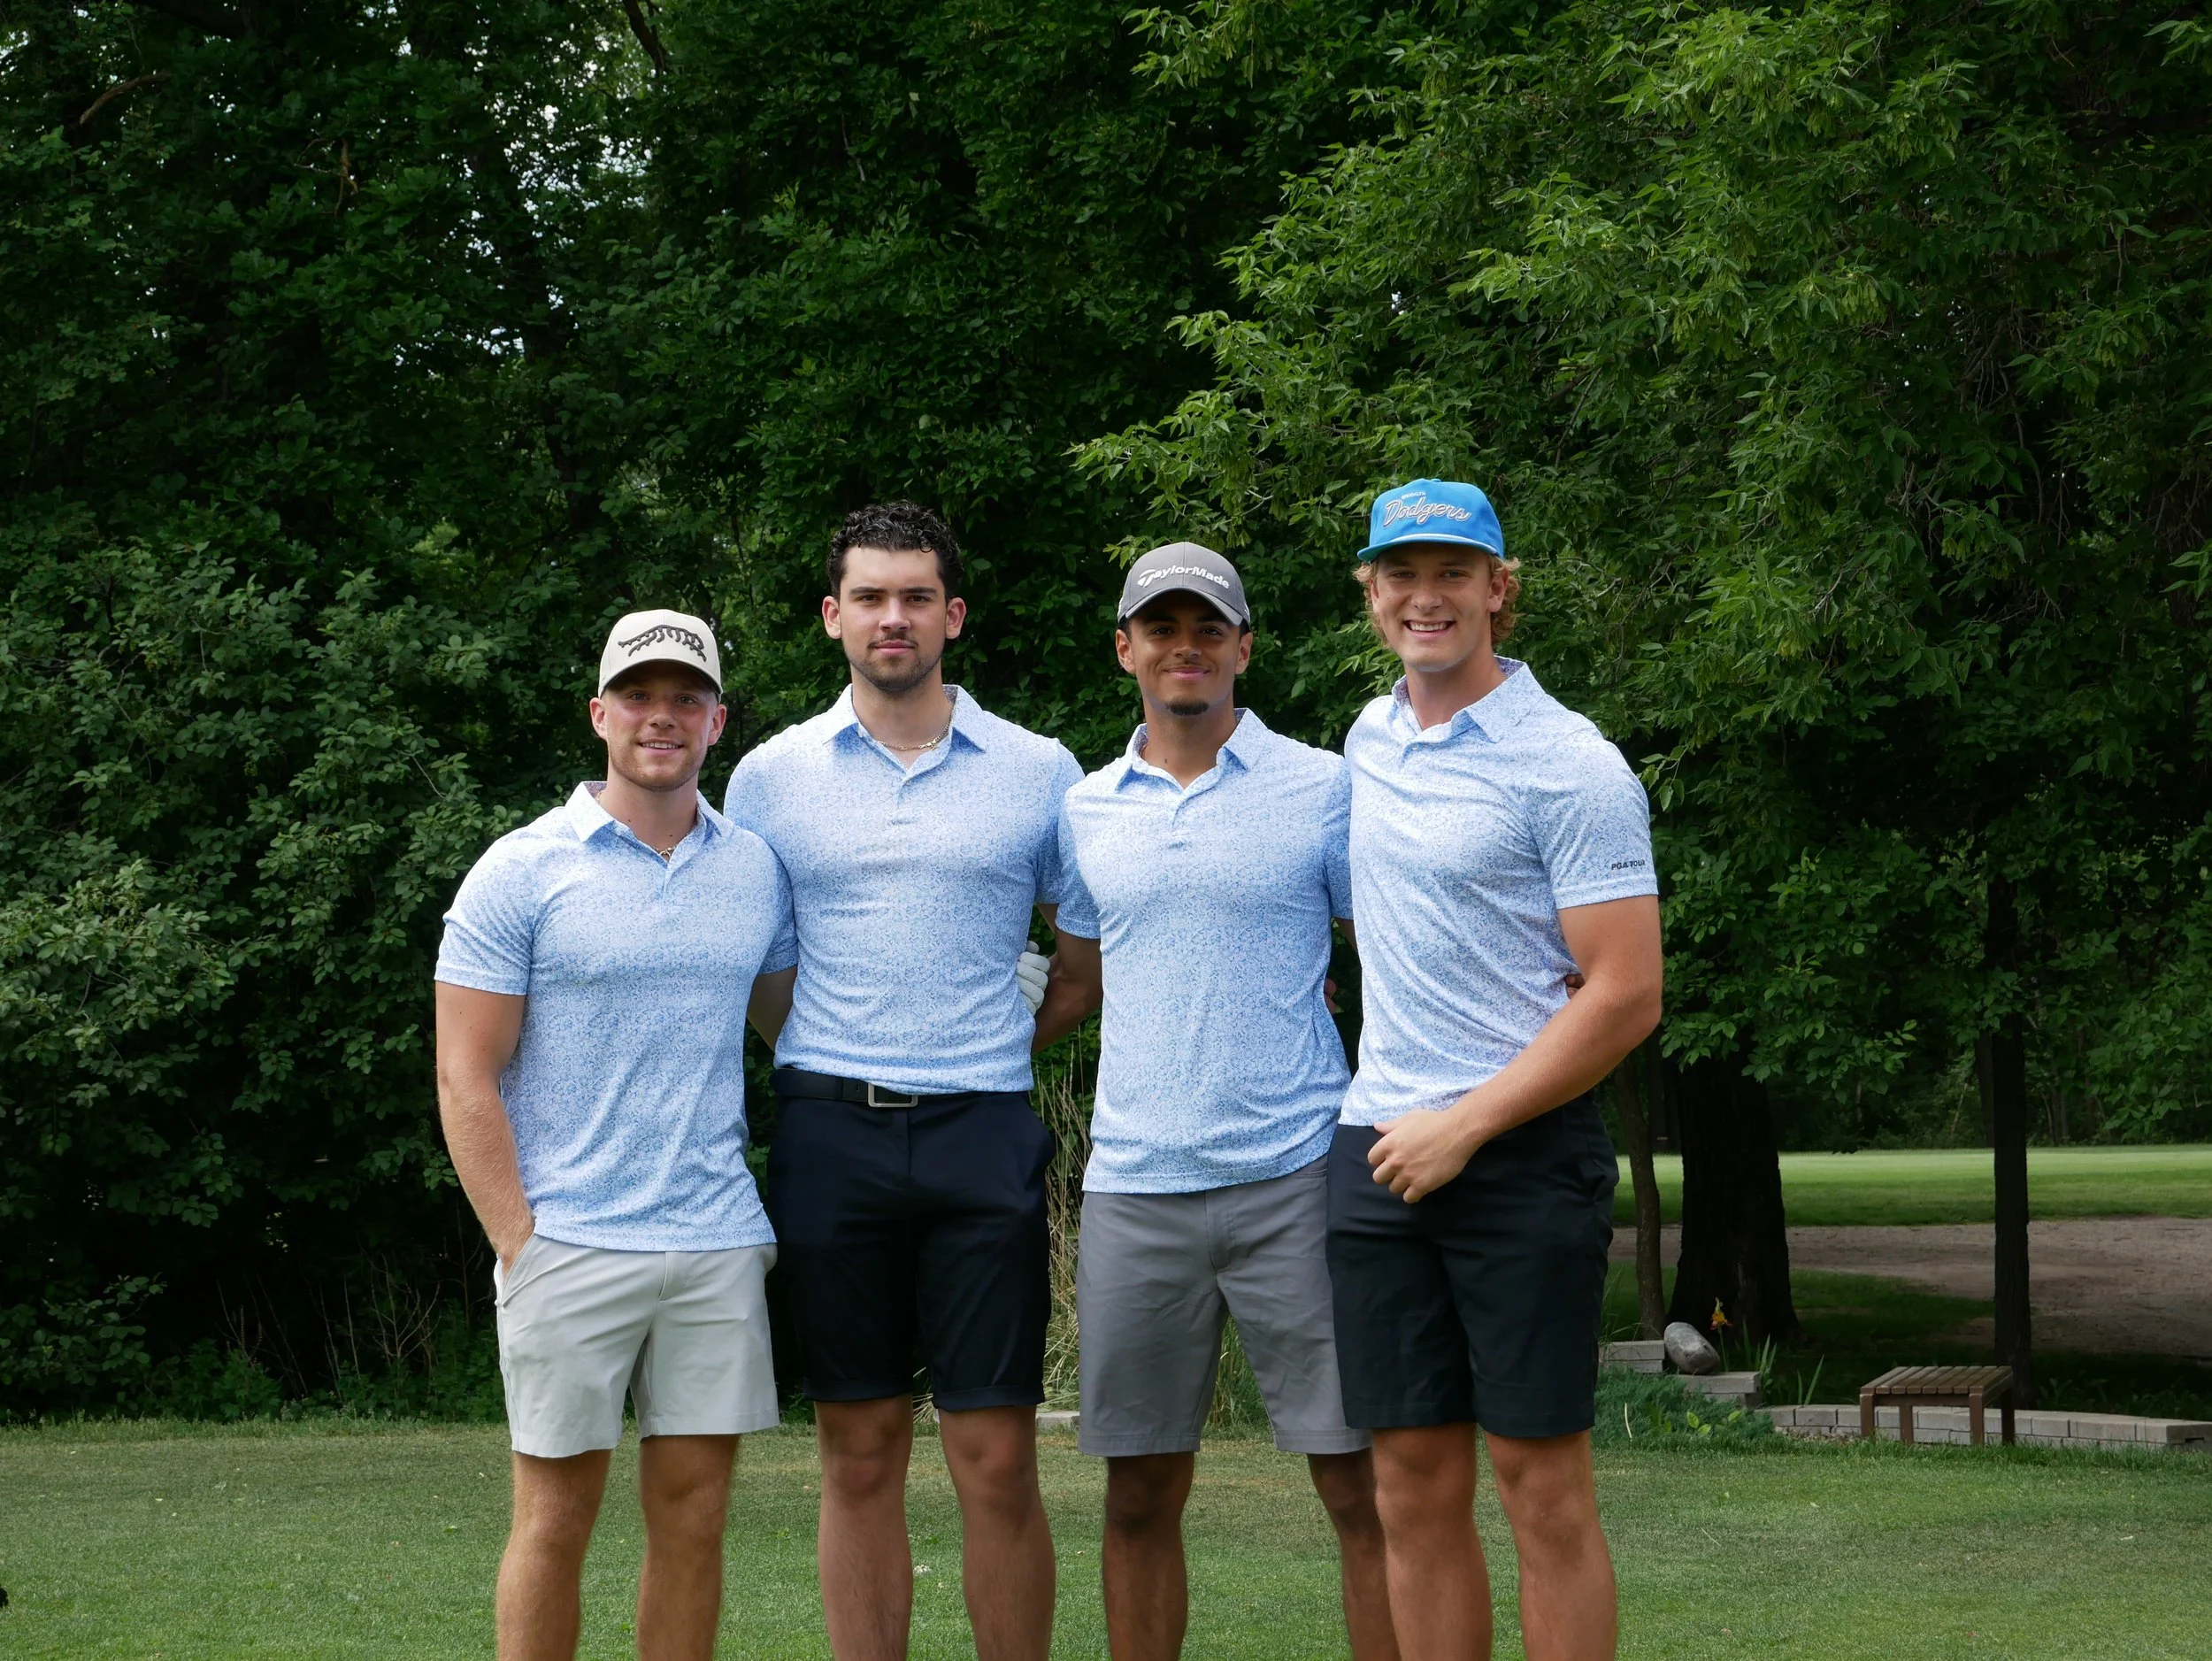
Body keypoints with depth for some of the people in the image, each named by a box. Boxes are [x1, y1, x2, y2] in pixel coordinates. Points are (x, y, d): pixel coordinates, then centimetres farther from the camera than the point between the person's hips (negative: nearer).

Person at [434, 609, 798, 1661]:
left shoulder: (757, 872, 10)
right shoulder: (522, 873, -2)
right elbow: (466, 1078, -5)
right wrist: (519, 1249, -10)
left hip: (719, 1246, 4)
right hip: (570, 1246, -4)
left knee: (693, 1513, 5)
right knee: (556, 1517, 0)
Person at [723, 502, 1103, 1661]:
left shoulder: (1039, 774, 6)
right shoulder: (771, 778, 8)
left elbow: (1091, 960, 14)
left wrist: (1002, 1047, 8)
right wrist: (829, 1065, 5)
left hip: (982, 1135, -1)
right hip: (830, 1134, 1)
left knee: (997, 1459, -3)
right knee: (860, 1457, 5)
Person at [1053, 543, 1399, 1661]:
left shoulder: (1324, 790, 2)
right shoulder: (1084, 811, 12)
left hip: (1295, 1177, -3)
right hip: (1134, 1183, 3)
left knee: (1362, 1484, -3)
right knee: (1140, 1498, 7)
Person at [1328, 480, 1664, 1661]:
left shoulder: (1569, 767, -9)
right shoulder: (1367, 741, 12)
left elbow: (1625, 997, -13)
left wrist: (1462, 1127, -14)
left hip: (1521, 1154, -6)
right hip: (1377, 1154, 6)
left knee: (1543, 1488, -4)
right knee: (1415, 1493, 6)